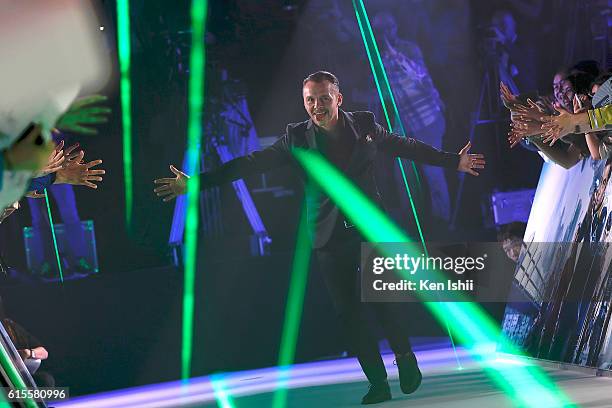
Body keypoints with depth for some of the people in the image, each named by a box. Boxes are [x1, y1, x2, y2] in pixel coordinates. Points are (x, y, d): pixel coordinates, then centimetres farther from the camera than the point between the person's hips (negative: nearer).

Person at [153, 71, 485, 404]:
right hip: (330, 238, 1)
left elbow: (406, 147, 14)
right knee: (349, 312, -1)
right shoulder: (296, 137, 1)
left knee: (383, 302, -9)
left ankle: (405, 358, 17)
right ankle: (378, 384, 7)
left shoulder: (364, 125, 2)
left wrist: (452, 161, 18)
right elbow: (252, 163, -1)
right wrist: (199, 182, -8)